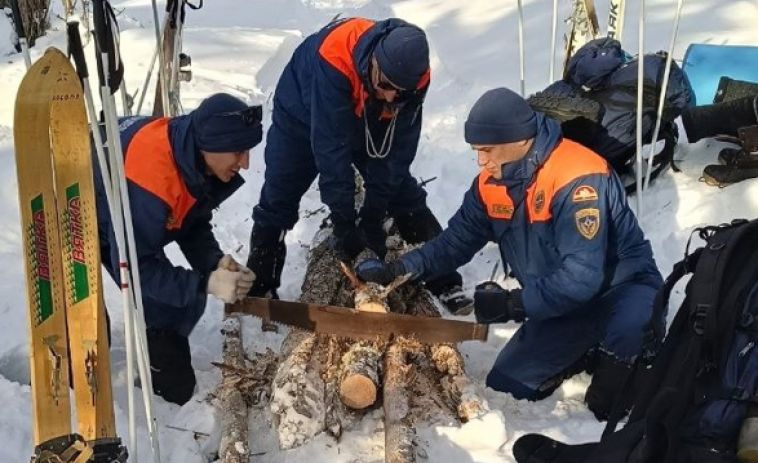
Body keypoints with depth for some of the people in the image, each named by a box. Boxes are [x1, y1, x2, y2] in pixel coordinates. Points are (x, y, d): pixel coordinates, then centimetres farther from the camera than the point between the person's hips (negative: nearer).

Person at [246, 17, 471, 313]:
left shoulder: (413, 75, -30)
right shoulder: (335, 57, -44)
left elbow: (398, 147, -23)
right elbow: (329, 146, -42)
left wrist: (372, 218, -24)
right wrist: (344, 223, -38)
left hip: (368, 124, 3)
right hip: (305, 116, -3)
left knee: (405, 194, -2)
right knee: (278, 201, -4)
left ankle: (445, 281, 8)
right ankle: (259, 290, 11)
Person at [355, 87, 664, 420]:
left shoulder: (577, 180, -31)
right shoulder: (491, 184, -6)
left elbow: (583, 275, -35)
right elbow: (456, 241, 0)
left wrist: (514, 304, -36)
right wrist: (396, 270, -13)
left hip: (622, 288, -6)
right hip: (561, 301, 7)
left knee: (631, 327, -41)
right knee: (505, 385, 2)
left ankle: (615, 363, -5)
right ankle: (591, 352, 20)